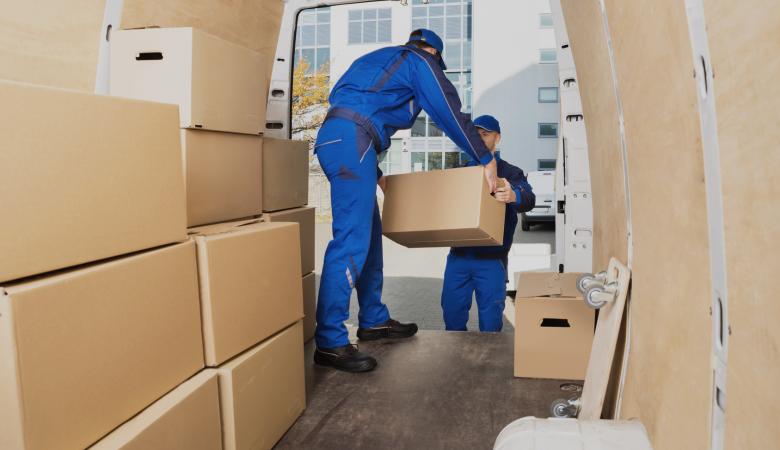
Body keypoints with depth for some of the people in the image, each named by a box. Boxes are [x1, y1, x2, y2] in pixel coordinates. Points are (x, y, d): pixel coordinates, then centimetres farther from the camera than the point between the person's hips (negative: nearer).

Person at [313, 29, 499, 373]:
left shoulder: (380, 61, 34)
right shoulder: (420, 61, 10)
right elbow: (450, 113, 5)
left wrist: (375, 173, 35)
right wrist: (486, 160, 13)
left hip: (334, 138, 9)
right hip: (351, 141, -9)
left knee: (369, 232, 14)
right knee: (352, 240, -14)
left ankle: (373, 321, 22)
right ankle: (329, 342, -14)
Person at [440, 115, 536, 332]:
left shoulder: (509, 173, 3)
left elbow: (529, 199, -15)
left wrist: (513, 196, -39)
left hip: (491, 259, -3)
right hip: (458, 256, 3)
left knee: (490, 322, -1)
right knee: (452, 317, 6)